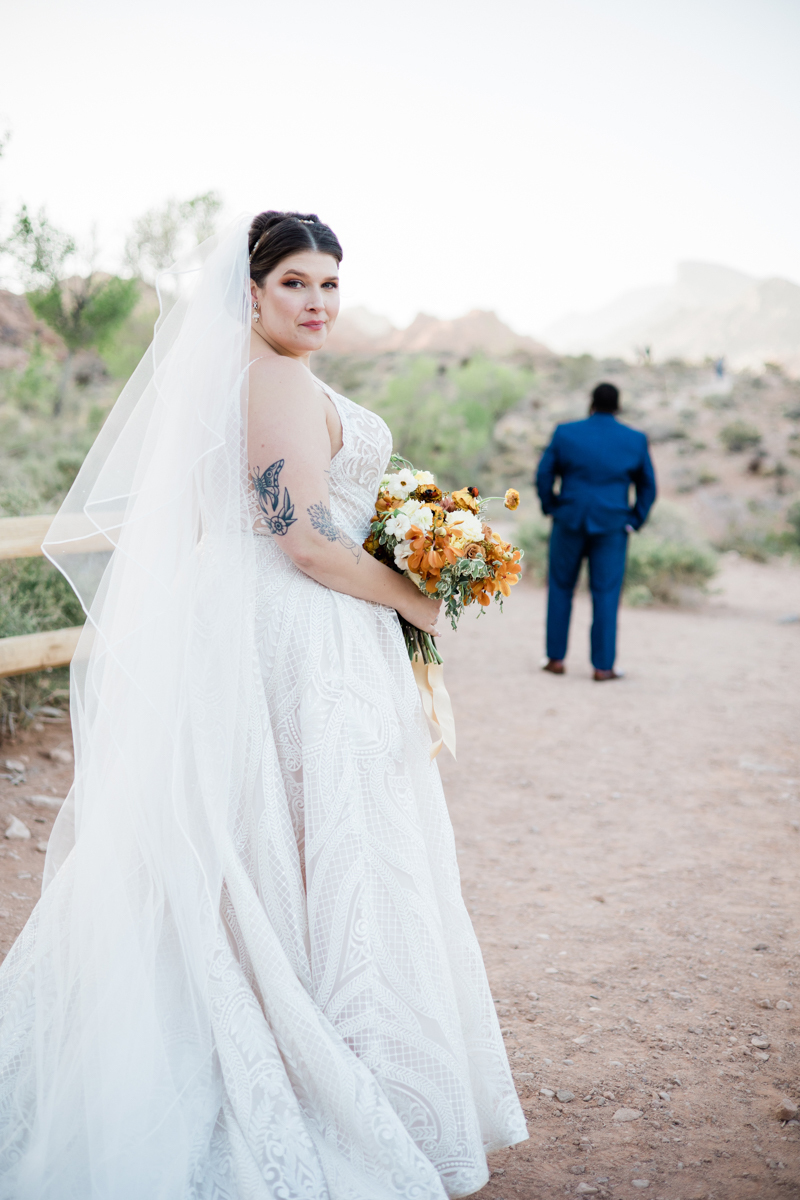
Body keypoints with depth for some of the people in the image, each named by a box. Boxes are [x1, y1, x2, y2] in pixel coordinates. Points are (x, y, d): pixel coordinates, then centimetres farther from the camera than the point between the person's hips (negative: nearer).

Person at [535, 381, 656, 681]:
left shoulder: (565, 433, -2)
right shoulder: (635, 440, 1)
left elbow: (544, 474, 0)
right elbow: (647, 486, 5)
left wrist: (551, 509, 11)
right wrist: (634, 521, 11)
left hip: (570, 521, 0)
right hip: (612, 526, 0)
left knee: (560, 588, 13)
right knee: (606, 594, 4)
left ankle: (556, 658, 15)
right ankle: (603, 666, 5)